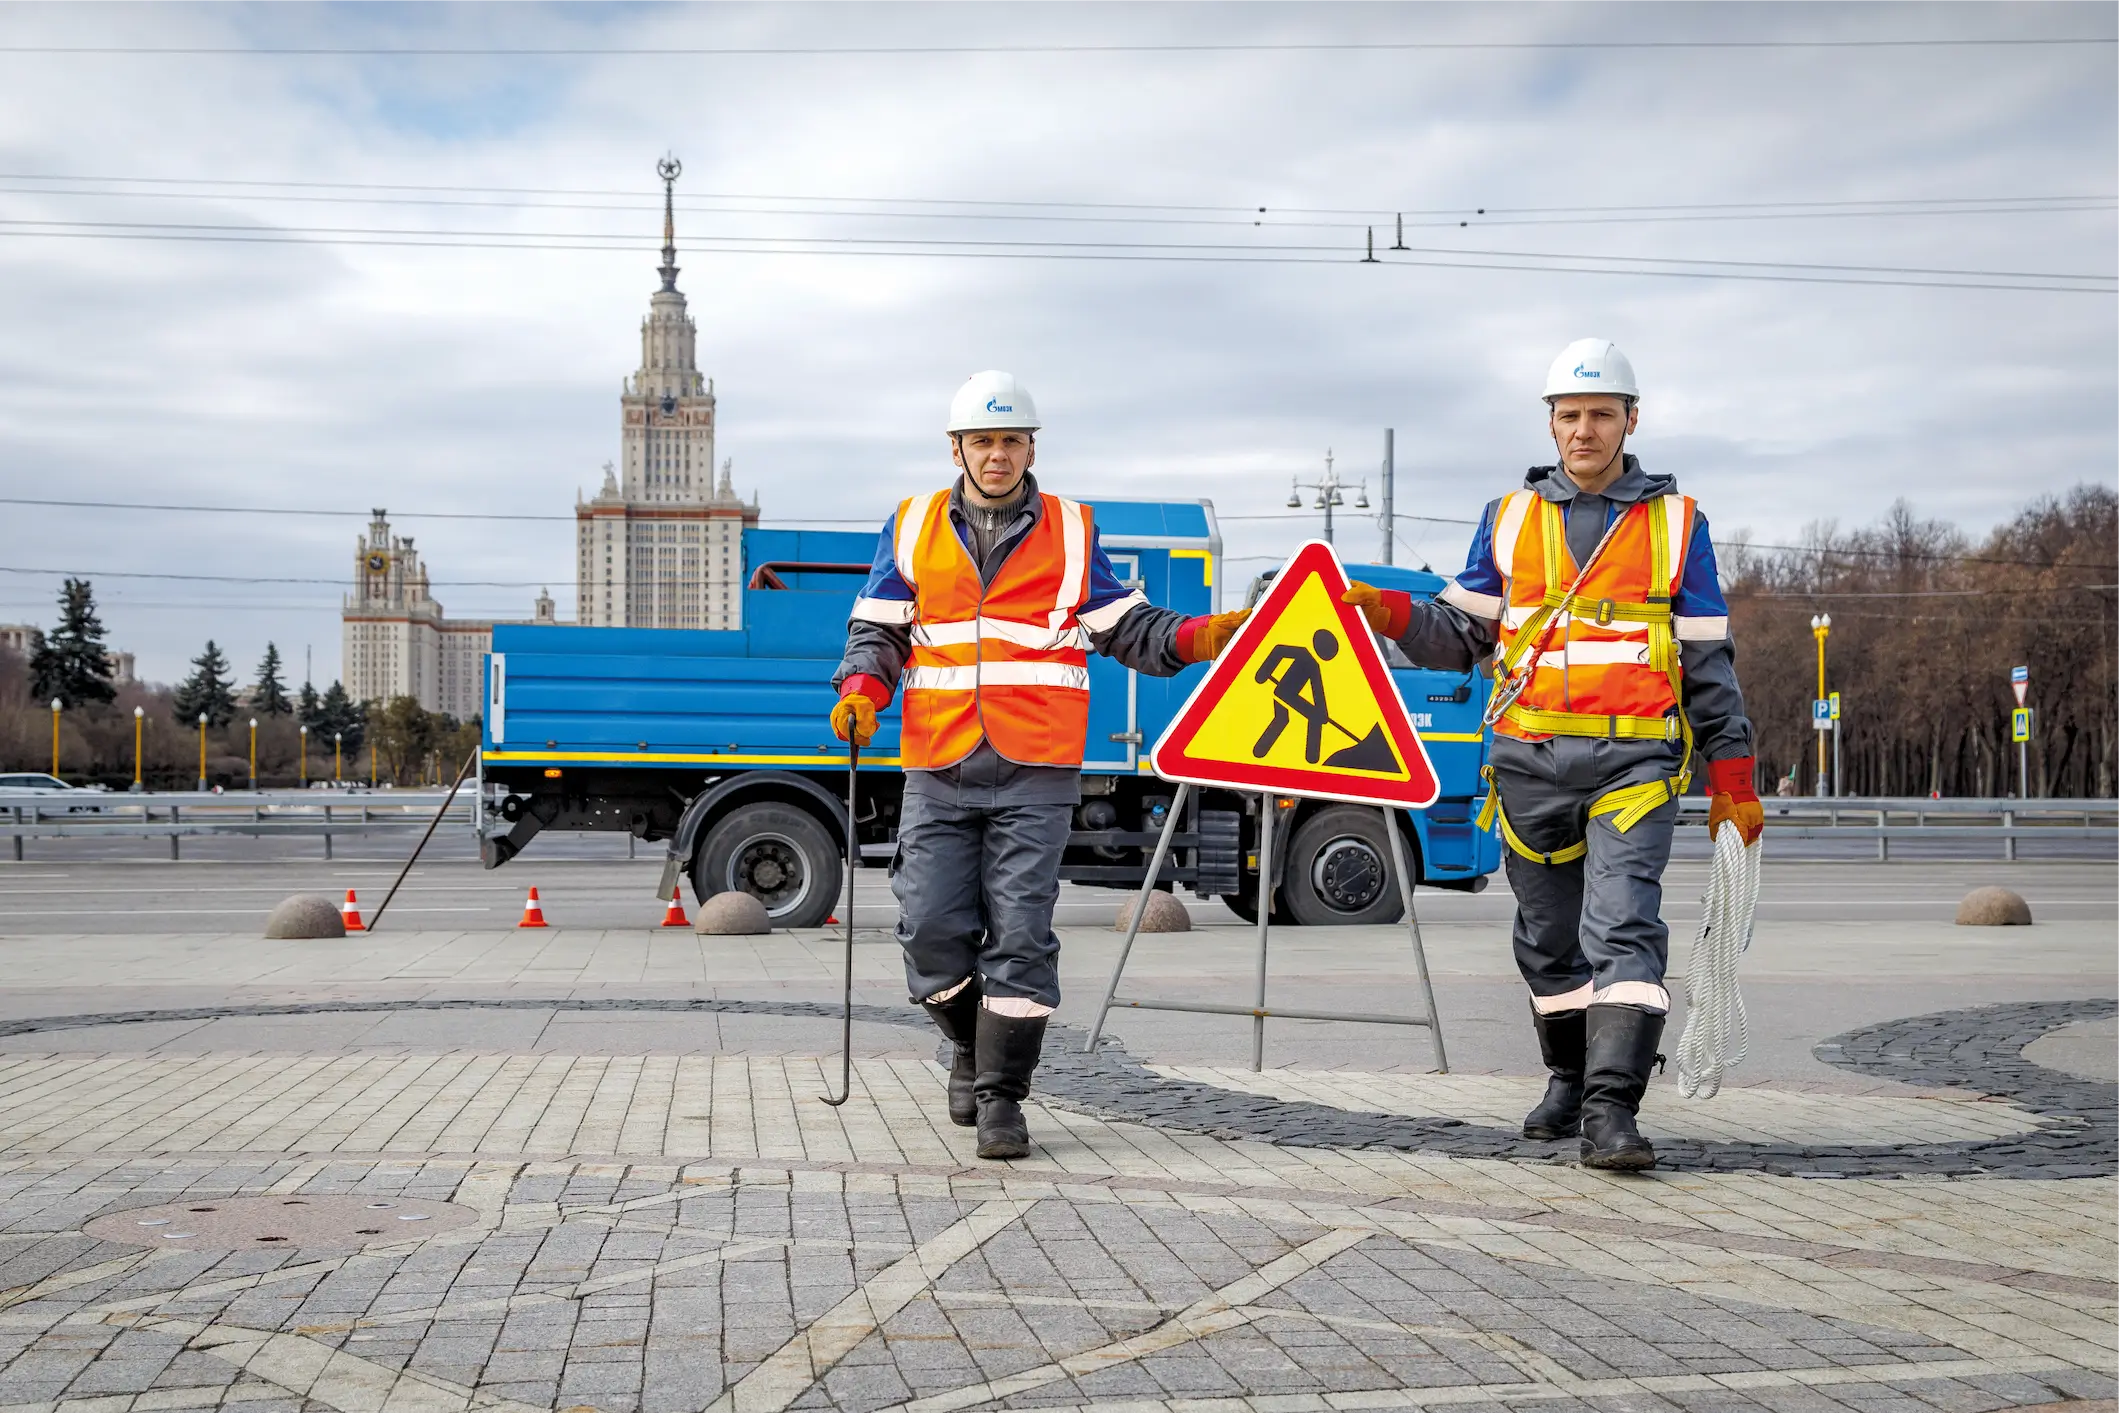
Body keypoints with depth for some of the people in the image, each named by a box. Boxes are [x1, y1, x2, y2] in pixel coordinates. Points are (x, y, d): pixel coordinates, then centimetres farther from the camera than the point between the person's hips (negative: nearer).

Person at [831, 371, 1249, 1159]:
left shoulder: (1070, 532, 11)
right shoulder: (913, 529, 12)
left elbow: (1126, 628, 12)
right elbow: (876, 632, 13)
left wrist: (1199, 638, -5)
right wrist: (861, 692, -7)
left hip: (1035, 776, -1)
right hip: (939, 774, 1)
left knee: (1020, 934, -6)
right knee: (931, 930, -1)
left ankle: (1002, 1095, 5)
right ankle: (971, 1048, 27)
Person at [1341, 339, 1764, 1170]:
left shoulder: (1674, 524, 8)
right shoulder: (1510, 519, 13)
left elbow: (1708, 663, 9)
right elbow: (1462, 635, 12)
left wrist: (1731, 780, 4)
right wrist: (1389, 613, -7)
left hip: (1633, 762, -3)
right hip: (1530, 760, 3)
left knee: (1624, 926, -16)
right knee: (1548, 938, 12)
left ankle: (1612, 1110, -18)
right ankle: (1571, 1079, 30)